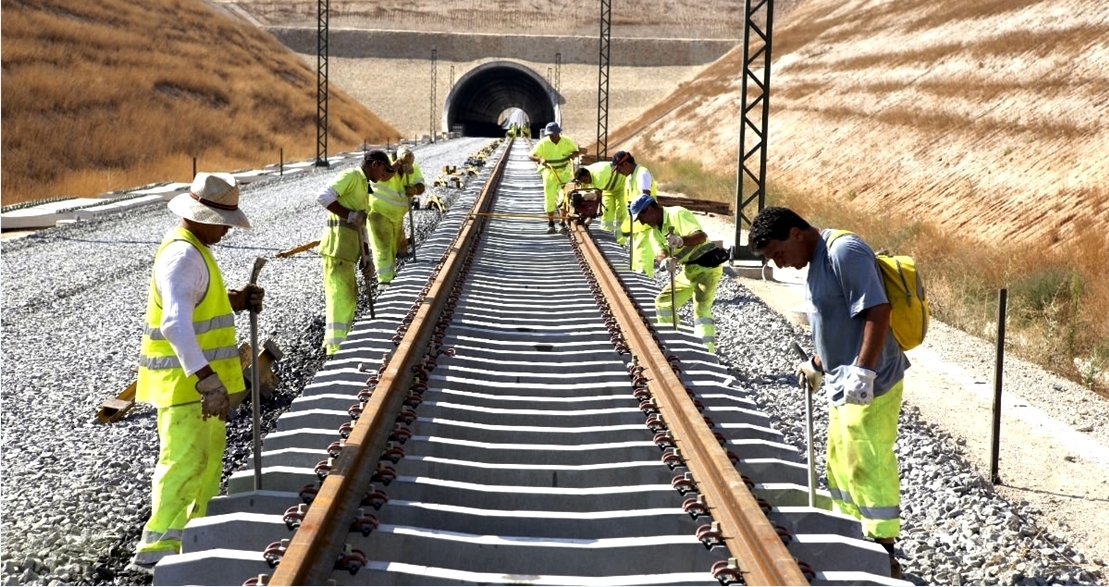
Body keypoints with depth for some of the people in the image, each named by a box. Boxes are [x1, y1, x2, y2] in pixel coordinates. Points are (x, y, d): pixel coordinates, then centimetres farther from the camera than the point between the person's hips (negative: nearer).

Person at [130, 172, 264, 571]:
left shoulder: (196, 250, 12)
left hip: (201, 376, 11)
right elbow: (176, 323, -34)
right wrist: (207, 379, -39)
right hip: (184, 379, -11)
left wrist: (235, 300, 2)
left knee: (211, 451, 20)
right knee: (186, 459, -11)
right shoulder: (182, 256, -22)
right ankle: (156, 548, -9)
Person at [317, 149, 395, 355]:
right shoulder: (351, 176, -6)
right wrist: (349, 214, -20)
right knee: (340, 297, -12)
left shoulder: (363, 186, 24)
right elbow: (324, 197, -21)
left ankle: (338, 342, 29)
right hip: (337, 247, -10)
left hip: (347, 249, 10)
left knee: (350, 297, 18)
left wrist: (365, 254, 21)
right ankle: (334, 348, -12)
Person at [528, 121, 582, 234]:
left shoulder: (567, 141, -8)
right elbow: (530, 156, -15)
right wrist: (540, 159, -36)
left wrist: (573, 155, -18)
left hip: (564, 171, 0)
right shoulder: (543, 143, -13)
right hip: (549, 172, 0)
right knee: (549, 197, -1)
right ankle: (550, 223, 10)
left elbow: (577, 151, 6)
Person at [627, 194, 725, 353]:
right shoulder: (654, 230, 8)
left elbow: (701, 236, -30)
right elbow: (660, 252, -11)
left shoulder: (677, 214, -17)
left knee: (701, 308, -22)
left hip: (707, 265, -9)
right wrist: (666, 260, -35)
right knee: (663, 301, 11)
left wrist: (681, 240, -49)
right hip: (689, 269, 9)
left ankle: (707, 351, -27)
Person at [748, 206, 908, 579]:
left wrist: (863, 371, -28)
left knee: (869, 468, -4)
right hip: (843, 385, 11)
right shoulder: (818, 260, 11)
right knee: (841, 465, 19)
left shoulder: (844, 252, -19)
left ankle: (885, 558, 6)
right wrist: (818, 364, 27)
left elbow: (877, 311, -25)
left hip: (869, 386, -10)